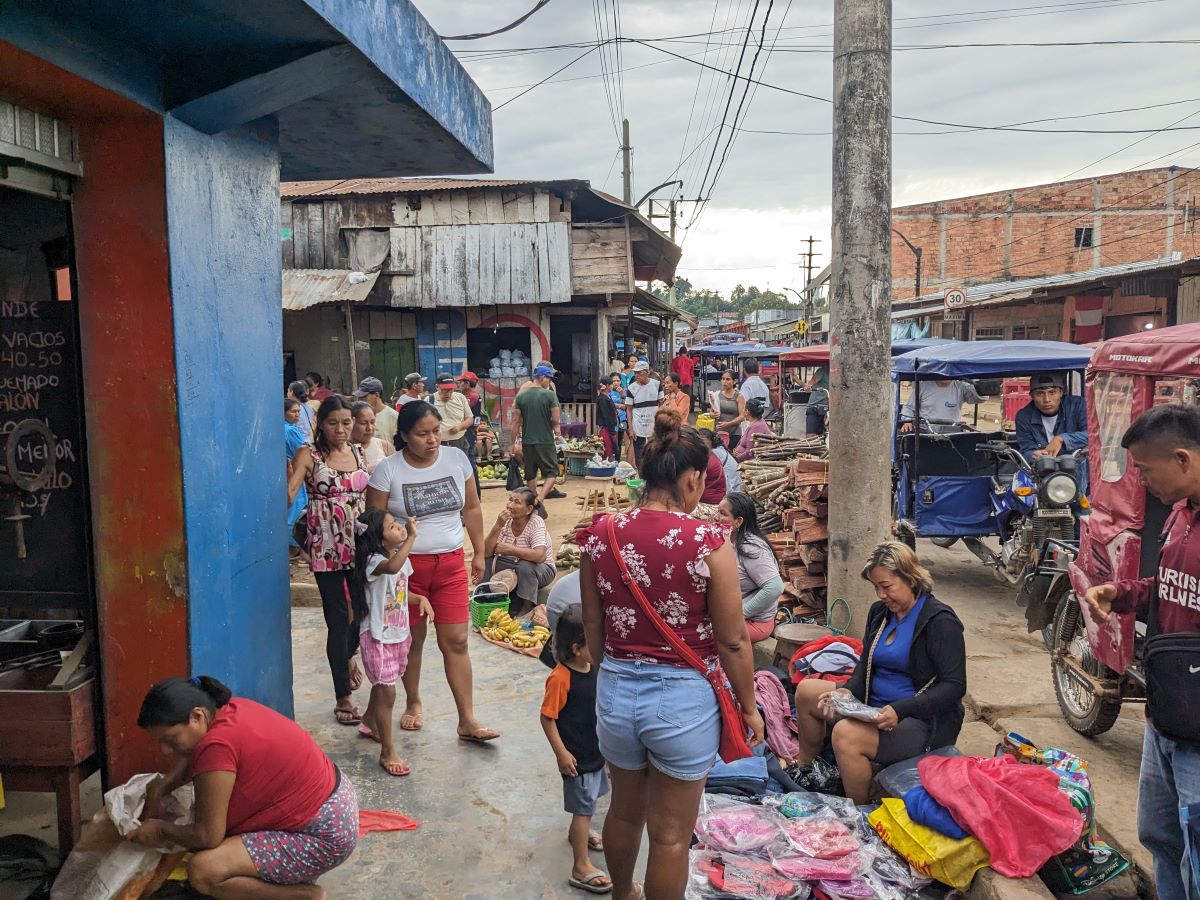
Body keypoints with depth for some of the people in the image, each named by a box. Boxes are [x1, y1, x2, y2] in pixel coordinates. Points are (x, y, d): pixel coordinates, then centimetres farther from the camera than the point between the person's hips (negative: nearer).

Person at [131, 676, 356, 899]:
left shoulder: (217, 745, -24)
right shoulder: (228, 709, 2)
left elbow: (208, 836, -17)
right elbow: (193, 756, 23)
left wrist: (161, 829, 0)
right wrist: (158, 790, 9)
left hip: (325, 837, -10)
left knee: (202, 871, -18)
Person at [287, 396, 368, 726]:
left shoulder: (359, 453, 7)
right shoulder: (308, 455, -7)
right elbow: (288, 497, -19)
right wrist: (288, 482, -39)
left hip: (360, 545, 4)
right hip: (327, 548, -4)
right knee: (338, 620, 1)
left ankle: (348, 655, 46)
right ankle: (344, 697, 13)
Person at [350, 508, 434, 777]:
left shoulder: (402, 557, 2)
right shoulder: (373, 561, -24)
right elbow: (392, 567, -49)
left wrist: (420, 599, -3)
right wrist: (412, 537, -45)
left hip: (398, 633, 8)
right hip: (377, 636, -8)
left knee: (382, 685, 24)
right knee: (387, 692, -6)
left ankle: (369, 722, 50)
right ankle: (388, 752, 6)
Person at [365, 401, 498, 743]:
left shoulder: (456, 458, -1)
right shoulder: (388, 470, -10)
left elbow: (472, 509, 9)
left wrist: (479, 552, 9)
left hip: (451, 563, 2)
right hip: (407, 565, -2)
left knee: (456, 641, 1)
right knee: (413, 638, 12)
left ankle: (467, 721, 8)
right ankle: (413, 703, 35)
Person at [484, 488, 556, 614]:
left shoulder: (536, 522, -23)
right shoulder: (504, 521, -10)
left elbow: (540, 556, -38)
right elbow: (486, 552, -18)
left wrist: (508, 549, -31)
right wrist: (498, 526, -30)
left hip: (541, 570, -4)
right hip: (512, 566, 4)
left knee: (525, 565, -35)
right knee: (485, 561, -17)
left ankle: (527, 607, -14)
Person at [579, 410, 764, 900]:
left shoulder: (600, 535, -7)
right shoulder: (708, 542, -19)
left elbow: (593, 628, 3)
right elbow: (733, 642, -12)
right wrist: (749, 706, 4)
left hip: (616, 693, 5)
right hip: (683, 698, -4)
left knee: (625, 811, 29)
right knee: (670, 832, 16)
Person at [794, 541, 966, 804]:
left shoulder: (940, 621, -16)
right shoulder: (879, 612, 8)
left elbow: (954, 686, -19)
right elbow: (865, 665, 14)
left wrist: (900, 711, -29)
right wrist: (849, 691, -10)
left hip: (924, 721, -8)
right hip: (874, 706, 9)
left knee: (846, 734, -32)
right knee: (805, 691, 4)